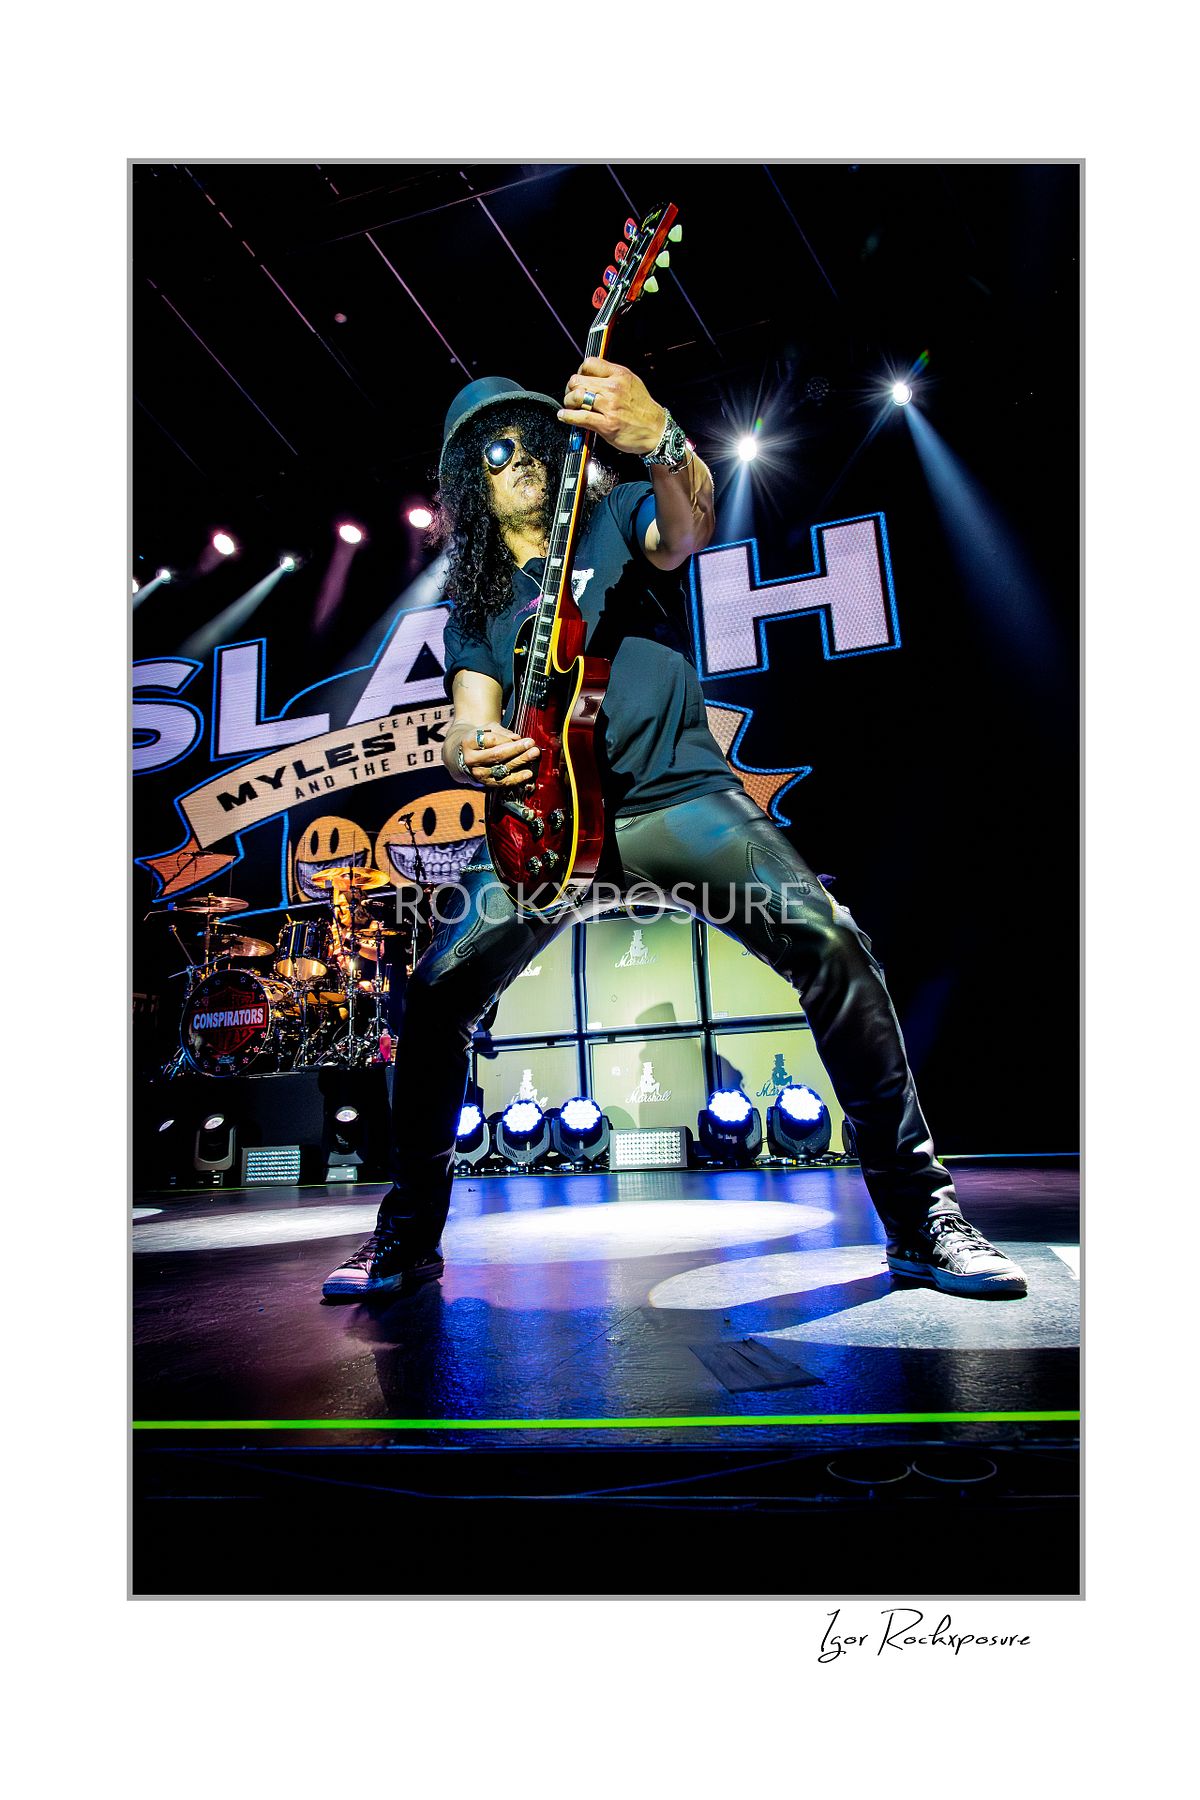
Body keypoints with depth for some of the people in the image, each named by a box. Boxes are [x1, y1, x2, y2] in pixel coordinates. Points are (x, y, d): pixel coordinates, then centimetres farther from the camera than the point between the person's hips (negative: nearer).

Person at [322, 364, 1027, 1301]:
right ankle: (408, 1238, 6)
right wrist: (470, 751, -18)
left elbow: (687, 530, -12)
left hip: (678, 790, -2)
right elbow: (470, 718, 9)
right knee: (437, 991, -13)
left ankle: (920, 1216, -9)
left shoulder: (617, 515, 12)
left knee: (830, 943, -22)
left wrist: (660, 441, -36)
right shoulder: (474, 603, 20)